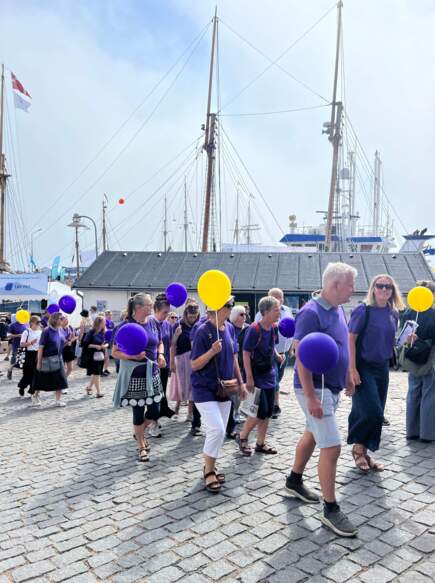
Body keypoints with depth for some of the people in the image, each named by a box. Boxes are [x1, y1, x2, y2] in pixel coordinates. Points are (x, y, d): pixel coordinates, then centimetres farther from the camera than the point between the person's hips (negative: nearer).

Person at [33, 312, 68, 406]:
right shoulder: (47, 331, -15)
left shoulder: (60, 330, 5)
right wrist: (39, 362, -16)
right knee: (42, 379, 8)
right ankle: (35, 395, 31)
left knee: (60, 380, 3)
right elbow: (41, 347, -15)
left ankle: (58, 400, 11)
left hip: (58, 359, 6)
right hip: (48, 359, -6)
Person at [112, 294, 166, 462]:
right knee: (138, 412, 5)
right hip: (135, 375, -5)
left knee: (154, 411, 8)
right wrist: (132, 356, -25)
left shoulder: (152, 322, 2)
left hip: (152, 373, 5)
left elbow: (160, 343, 16)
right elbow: (115, 352, -9)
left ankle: (140, 433, 39)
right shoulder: (126, 326, -13)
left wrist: (161, 354, -4)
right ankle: (141, 446, 25)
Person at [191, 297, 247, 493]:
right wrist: (212, 351, -31)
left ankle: (209, 467, 30)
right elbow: (194, 365, -17)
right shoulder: (203, 331, -18)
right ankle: (209, 471, 5)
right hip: (205, 390, -7)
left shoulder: (228, 327, 3)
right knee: (217, 430, -14)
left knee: (219, 431, 12)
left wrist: (240, 382, 13)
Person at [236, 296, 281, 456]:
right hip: (256, 376, -7)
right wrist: (249, 378, -20)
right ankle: (242, 437, 15)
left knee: (268, 412, 10)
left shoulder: (274, 327, 1)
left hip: (269, 375, 7)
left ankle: (261, 444, 23)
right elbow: (246, 354, -18)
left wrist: (277, 355, -2)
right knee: (261, 411, -6)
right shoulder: (254, 329, -20)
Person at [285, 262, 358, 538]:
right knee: (332, 447, -6)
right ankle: (331, 509, 8)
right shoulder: (311, 313, -20)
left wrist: (347, 378, 21)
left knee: (312, 435, 21)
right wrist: (311, 397, -25)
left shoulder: (338, 310, 7)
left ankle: (295, 480, 40)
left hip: (333, 387, 9)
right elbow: (302, 358, -23)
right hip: (315, 389, -9)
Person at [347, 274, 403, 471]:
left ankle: (365, 453, 25)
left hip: (382, 368, 6)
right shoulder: (363, 310, -12)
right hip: (363, 367, -6)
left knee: (376, 414, 10)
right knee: (372, 412, -11)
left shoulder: (393, 314, 6)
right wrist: (352, 369, -19)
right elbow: (350, 339, -14)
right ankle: (358, 447, 14)